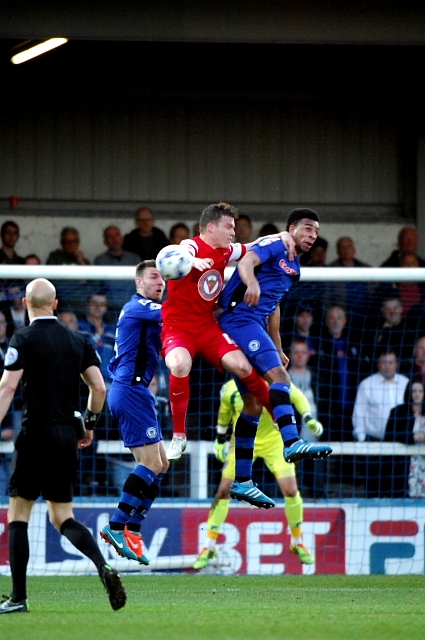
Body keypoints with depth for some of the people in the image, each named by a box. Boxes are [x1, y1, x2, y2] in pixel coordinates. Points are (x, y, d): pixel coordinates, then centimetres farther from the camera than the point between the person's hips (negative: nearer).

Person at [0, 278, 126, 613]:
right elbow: (99, 388, 9)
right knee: (62, 517, 12)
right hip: (68, 435, 5)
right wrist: (89, 424, 23)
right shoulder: (77, 340, 10)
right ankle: (103, 567, -13)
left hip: (36, 434, -5)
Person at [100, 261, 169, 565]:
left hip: (134, 390, 10)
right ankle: (117, 526, -14)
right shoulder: (138, 306, -8)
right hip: (131, 390, -10)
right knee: (152, 463, -14)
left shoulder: (140, 309, 22)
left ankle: (133, 528, 8)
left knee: (160, 464, 9)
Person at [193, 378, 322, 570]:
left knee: (291, 491, -11)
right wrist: (220, 439, 13)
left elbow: (297, 396, -5)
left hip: (274, 440, -1)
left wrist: (308, 418, -17)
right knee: (224, 491, -4)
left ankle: (297, 543, 13)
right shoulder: (230, 390, -15)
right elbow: (224, 413, 5)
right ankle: (209, 548, 10)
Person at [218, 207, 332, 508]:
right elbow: (246, 262, -21)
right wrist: (252, 283, -42)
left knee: (254, 405, 8)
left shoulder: (292, 266, 24)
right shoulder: (275, 246, -2)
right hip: (241, 317, -10)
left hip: (253, 327, 10)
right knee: (279, 376, -27)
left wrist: (277, 348, 35)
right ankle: (292, 442, -43)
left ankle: (241, 481, 9)